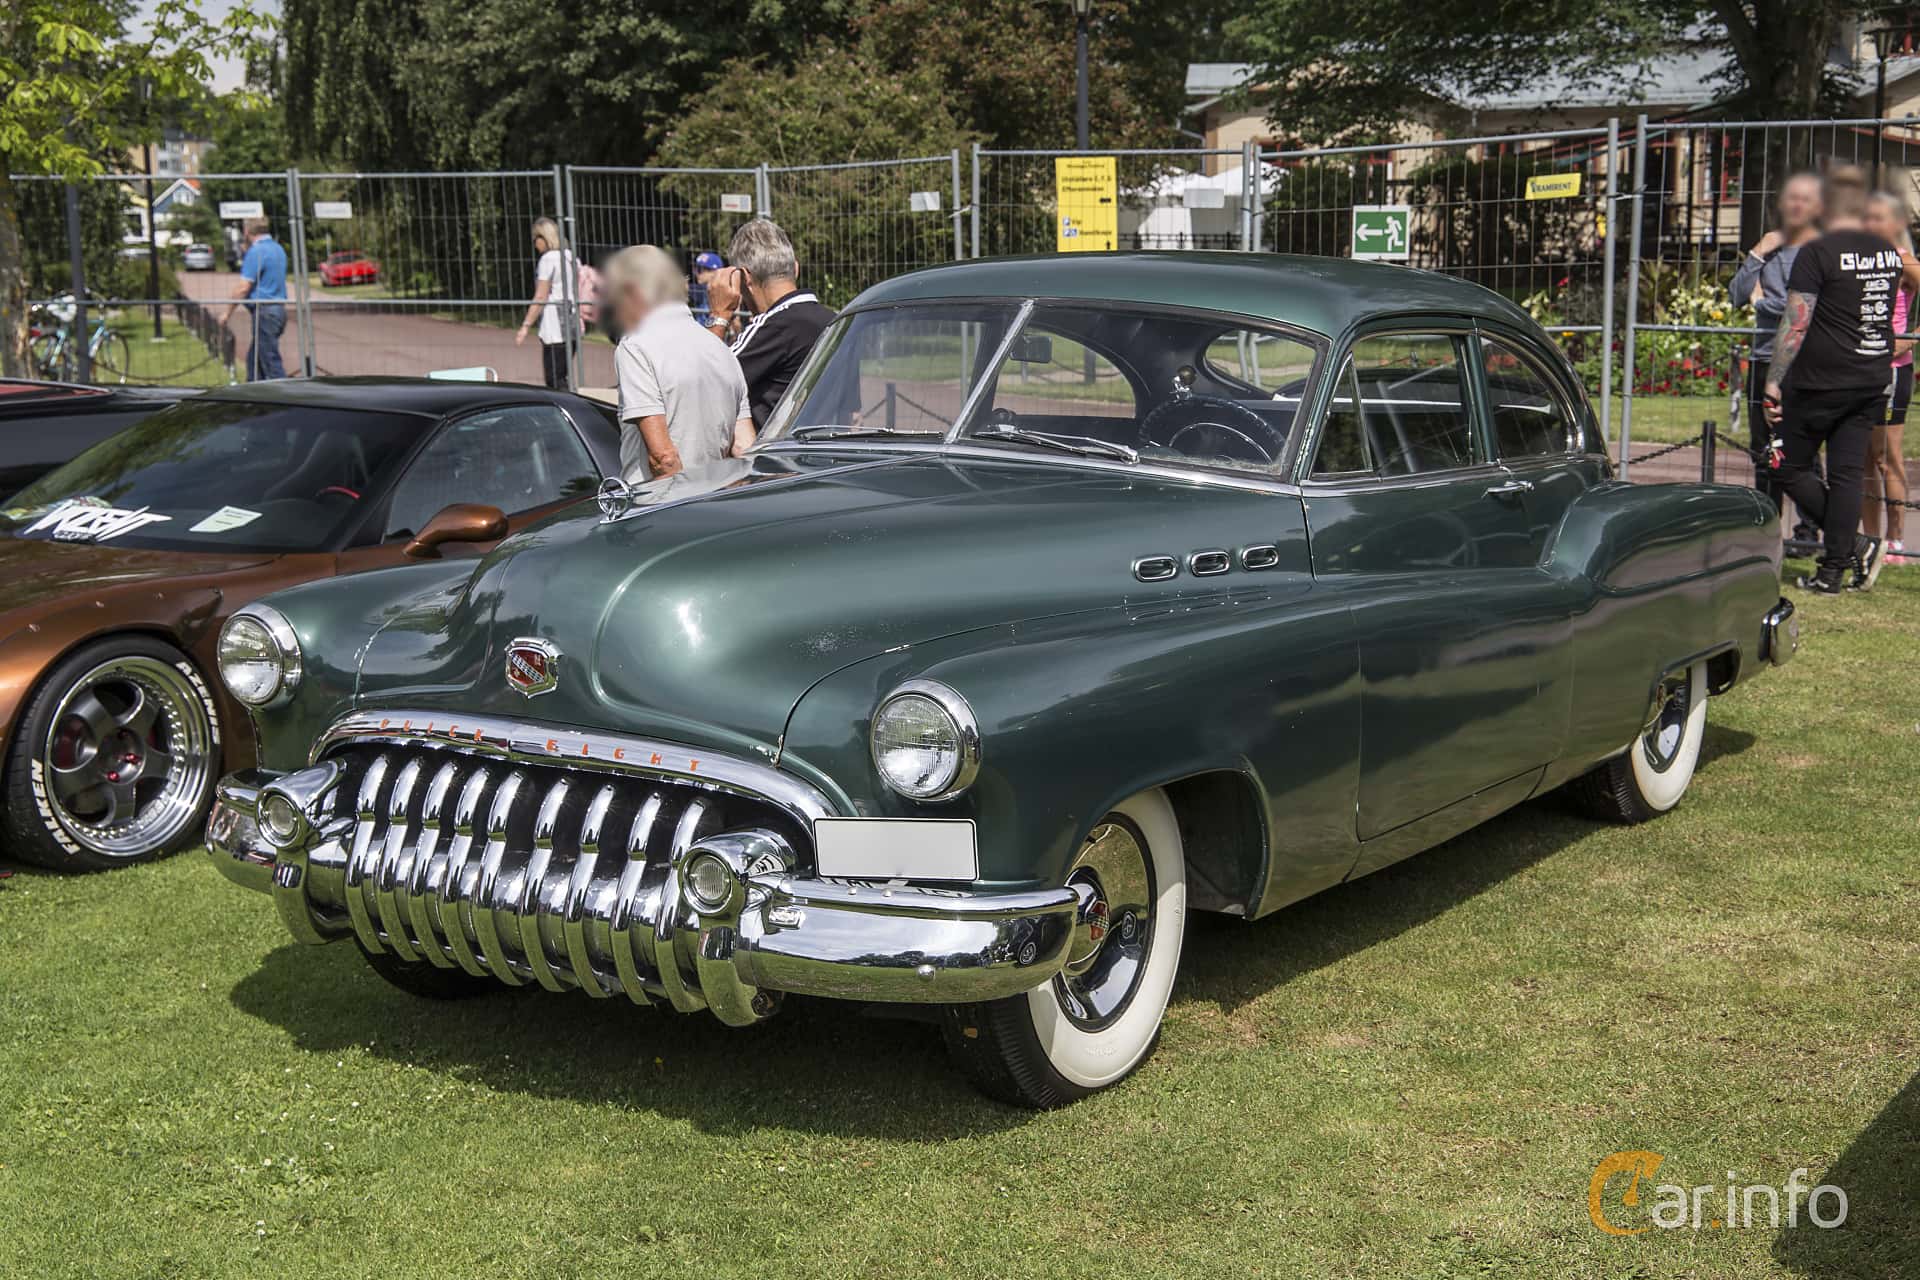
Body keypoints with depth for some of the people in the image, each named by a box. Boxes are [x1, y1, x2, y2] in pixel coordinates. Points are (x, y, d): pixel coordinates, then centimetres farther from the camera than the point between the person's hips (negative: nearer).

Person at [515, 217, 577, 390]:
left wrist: (525, 326, -13)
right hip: (571, 323, 8)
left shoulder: (548, 259, -10)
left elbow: (540, 297, -14)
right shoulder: (571, 257, 13)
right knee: (560, 378, 14)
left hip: (554, 328, -8)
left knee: (554, 379, -6)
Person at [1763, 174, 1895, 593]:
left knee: (1791, 468, 6)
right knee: (1848, 474, 8)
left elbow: (1795, 324, -15)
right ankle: (1833, 571, 8)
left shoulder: (1816, 253, -12)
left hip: (1820, 383, -6)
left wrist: (1773, 382, -12)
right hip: (1872, 384, 6)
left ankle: (1854, 544, -1)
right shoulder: (1889, 252, 8)